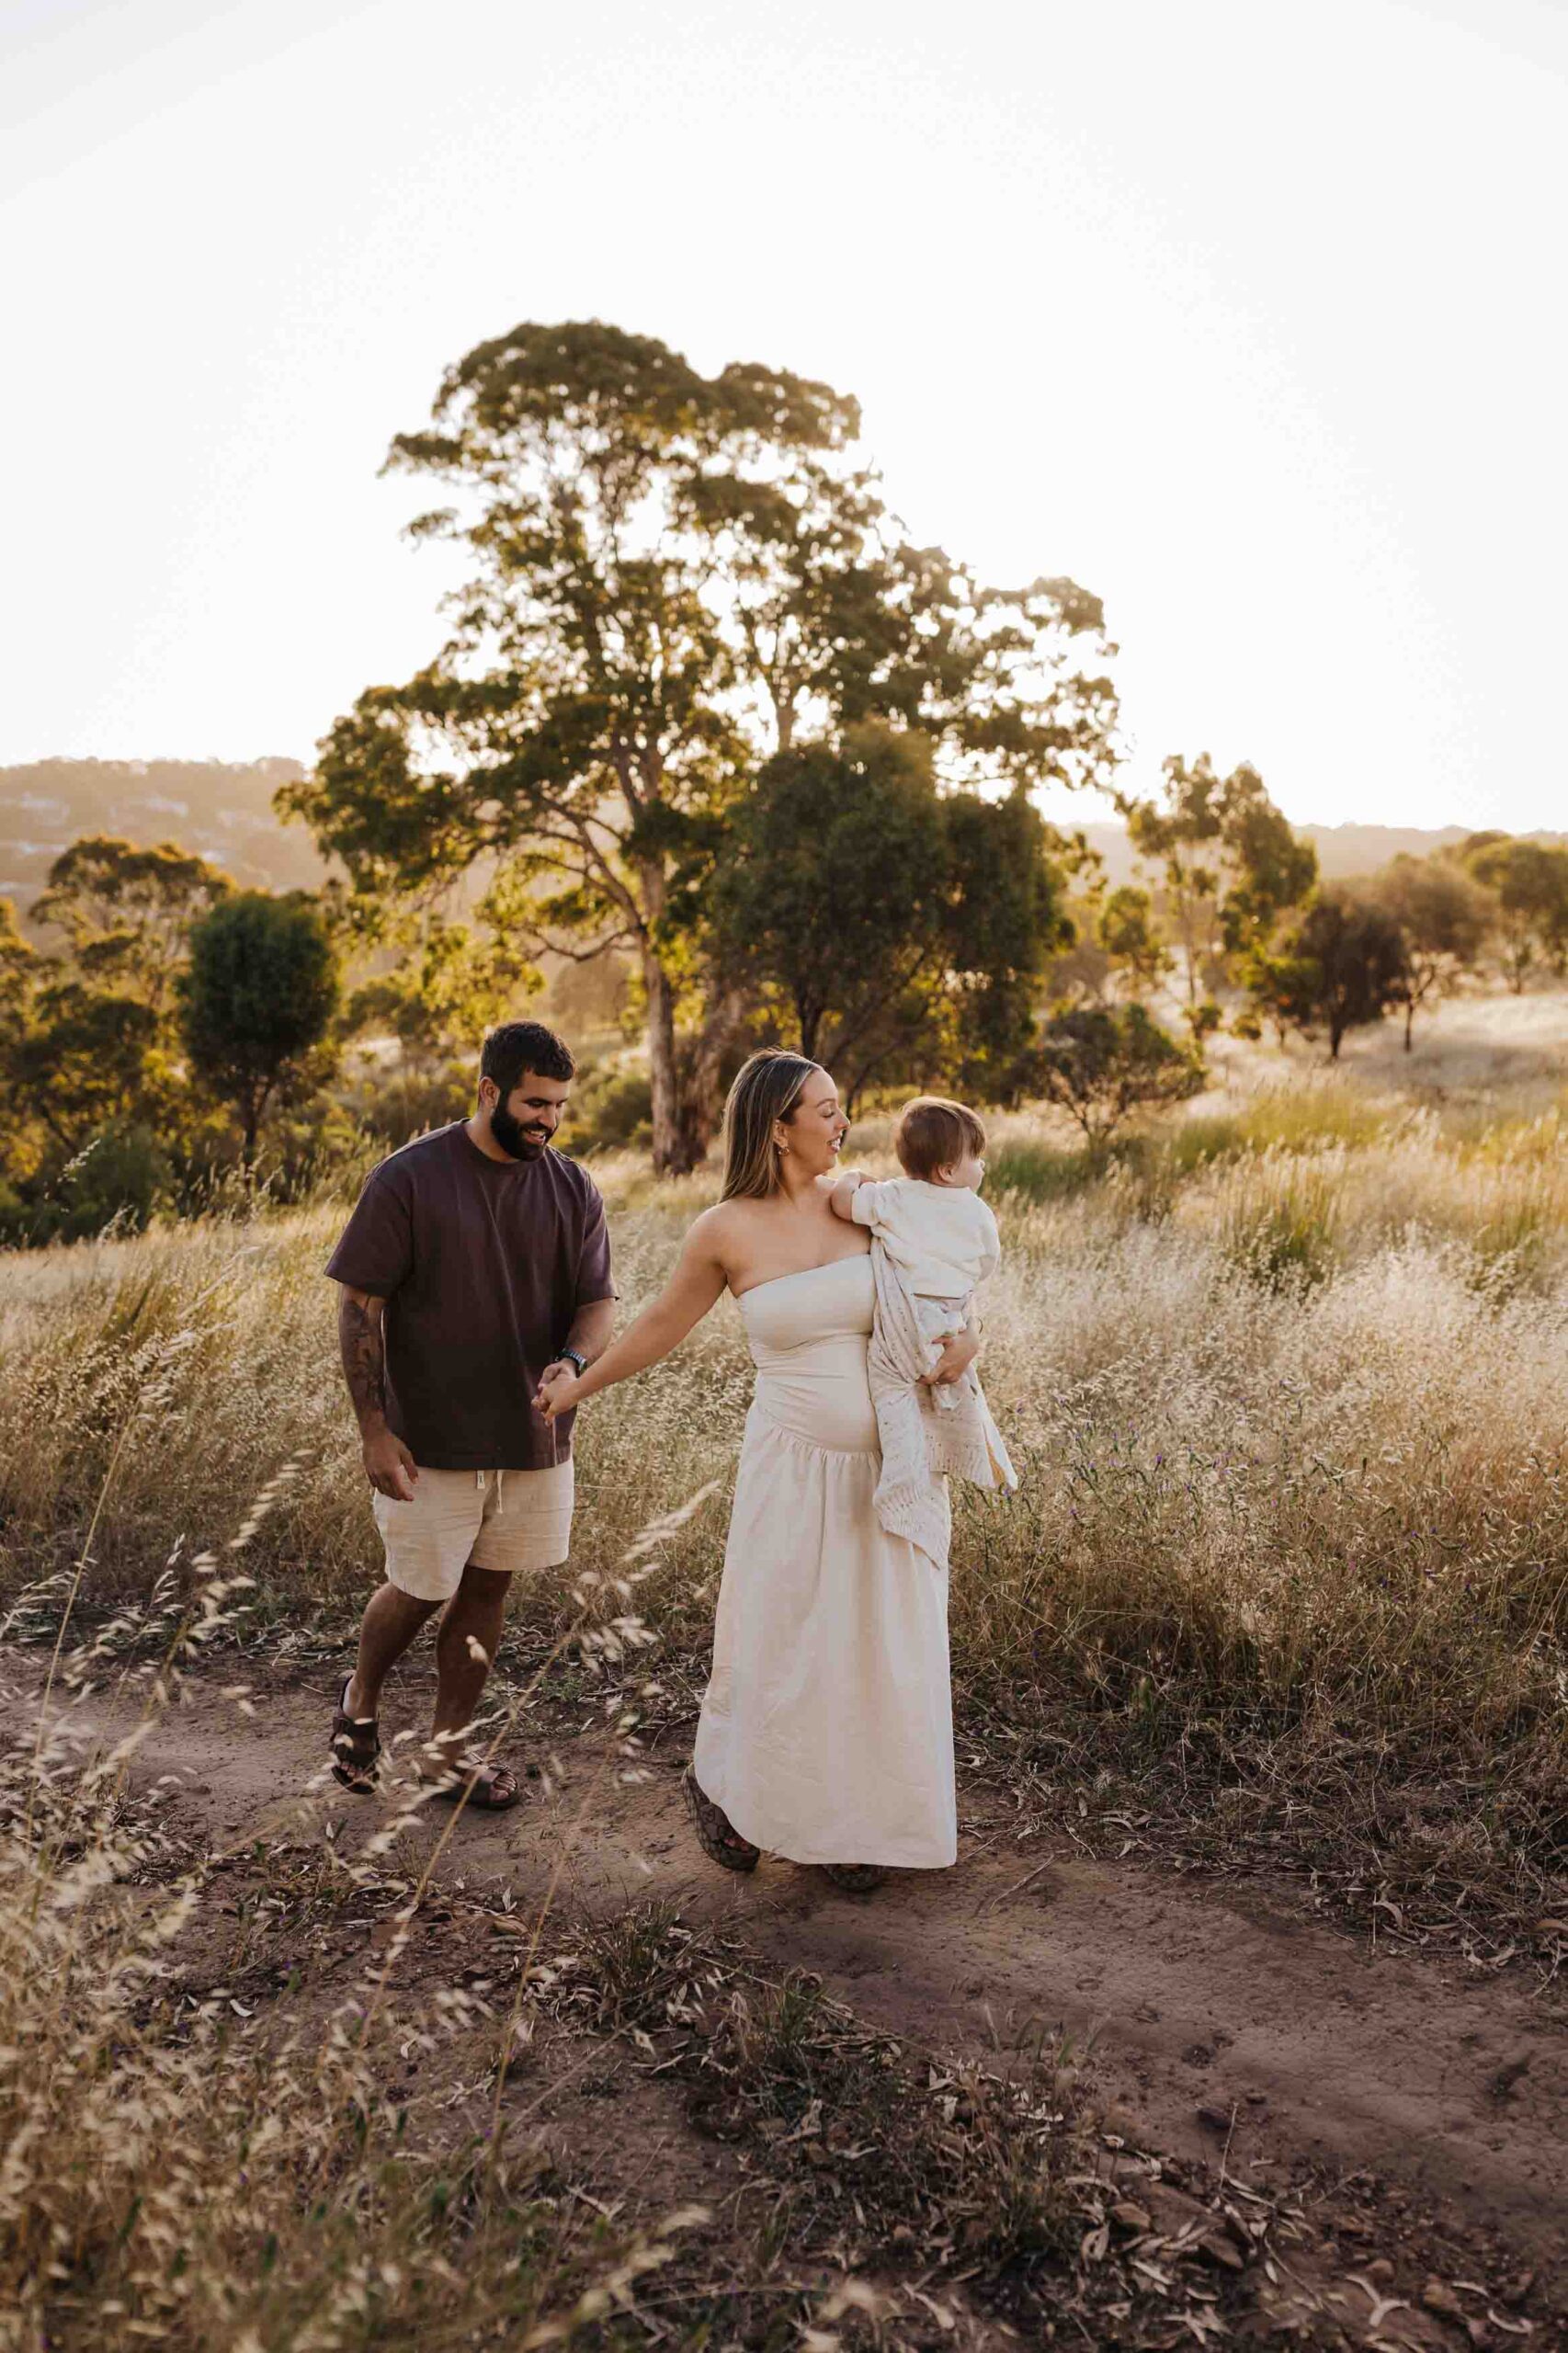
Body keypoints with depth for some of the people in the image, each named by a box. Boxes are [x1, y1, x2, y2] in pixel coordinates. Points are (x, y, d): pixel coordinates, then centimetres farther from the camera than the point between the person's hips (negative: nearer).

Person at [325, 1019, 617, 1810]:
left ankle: (449, 1754, 28)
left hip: (535, 1437, 4)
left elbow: (598, 1300, 2)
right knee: (418, 1590, 7)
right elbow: (359, 1307, -8)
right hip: (431, 1439, -3)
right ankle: (361, 1698, 39)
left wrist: (572, 1363, -20)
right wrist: (374, 1430, -12)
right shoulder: (408, 1179, -10)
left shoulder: (573, 1190, 1)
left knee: (486, 1591, 12)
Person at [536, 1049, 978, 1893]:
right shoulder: (725, 1231, -8)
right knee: (779, 1641, 7)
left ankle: (853, 1821, 31)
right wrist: (578, 1386, 16)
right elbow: (661, 1325, 8)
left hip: (891, 1469, 3)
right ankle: (729, 1790, 36)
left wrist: (964, 1339, -11)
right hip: (798, 1469, -2)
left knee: (884, 1645, 10)